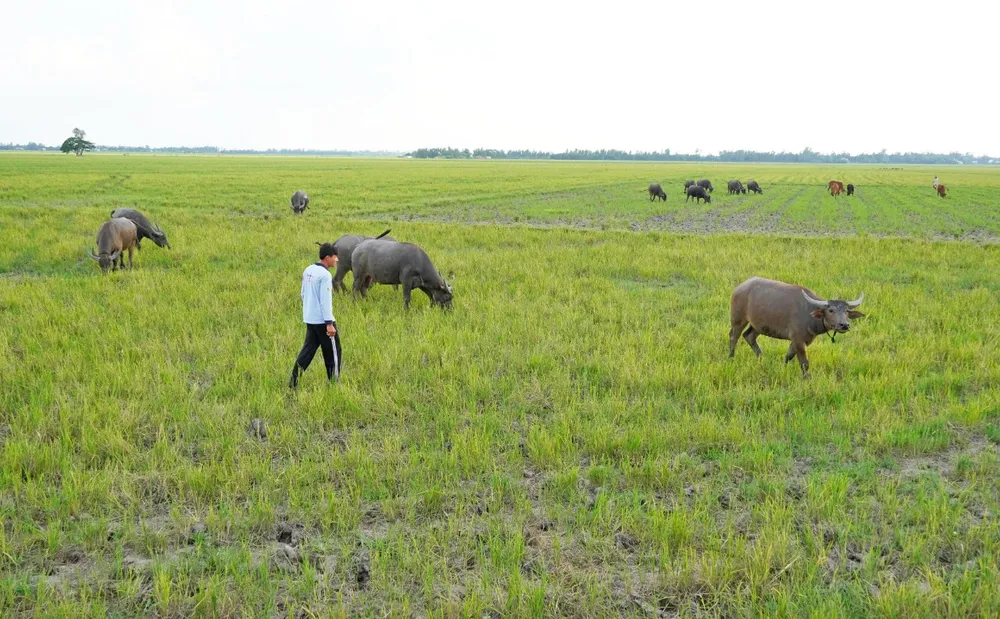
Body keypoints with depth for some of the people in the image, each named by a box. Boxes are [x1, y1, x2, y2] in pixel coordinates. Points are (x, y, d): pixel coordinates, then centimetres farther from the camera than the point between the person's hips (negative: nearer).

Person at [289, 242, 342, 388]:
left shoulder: (308, 270, 8)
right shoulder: (325, 275, -18)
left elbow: (304, 294, 15)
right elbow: (325, 301, -21)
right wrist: (329, 324, -20)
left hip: (309, 319, 8)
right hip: (322, 321, -8)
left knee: (308, 349, 12)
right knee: (333, 352, 6)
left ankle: (294, 380, 6)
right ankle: (334, 383, 13)